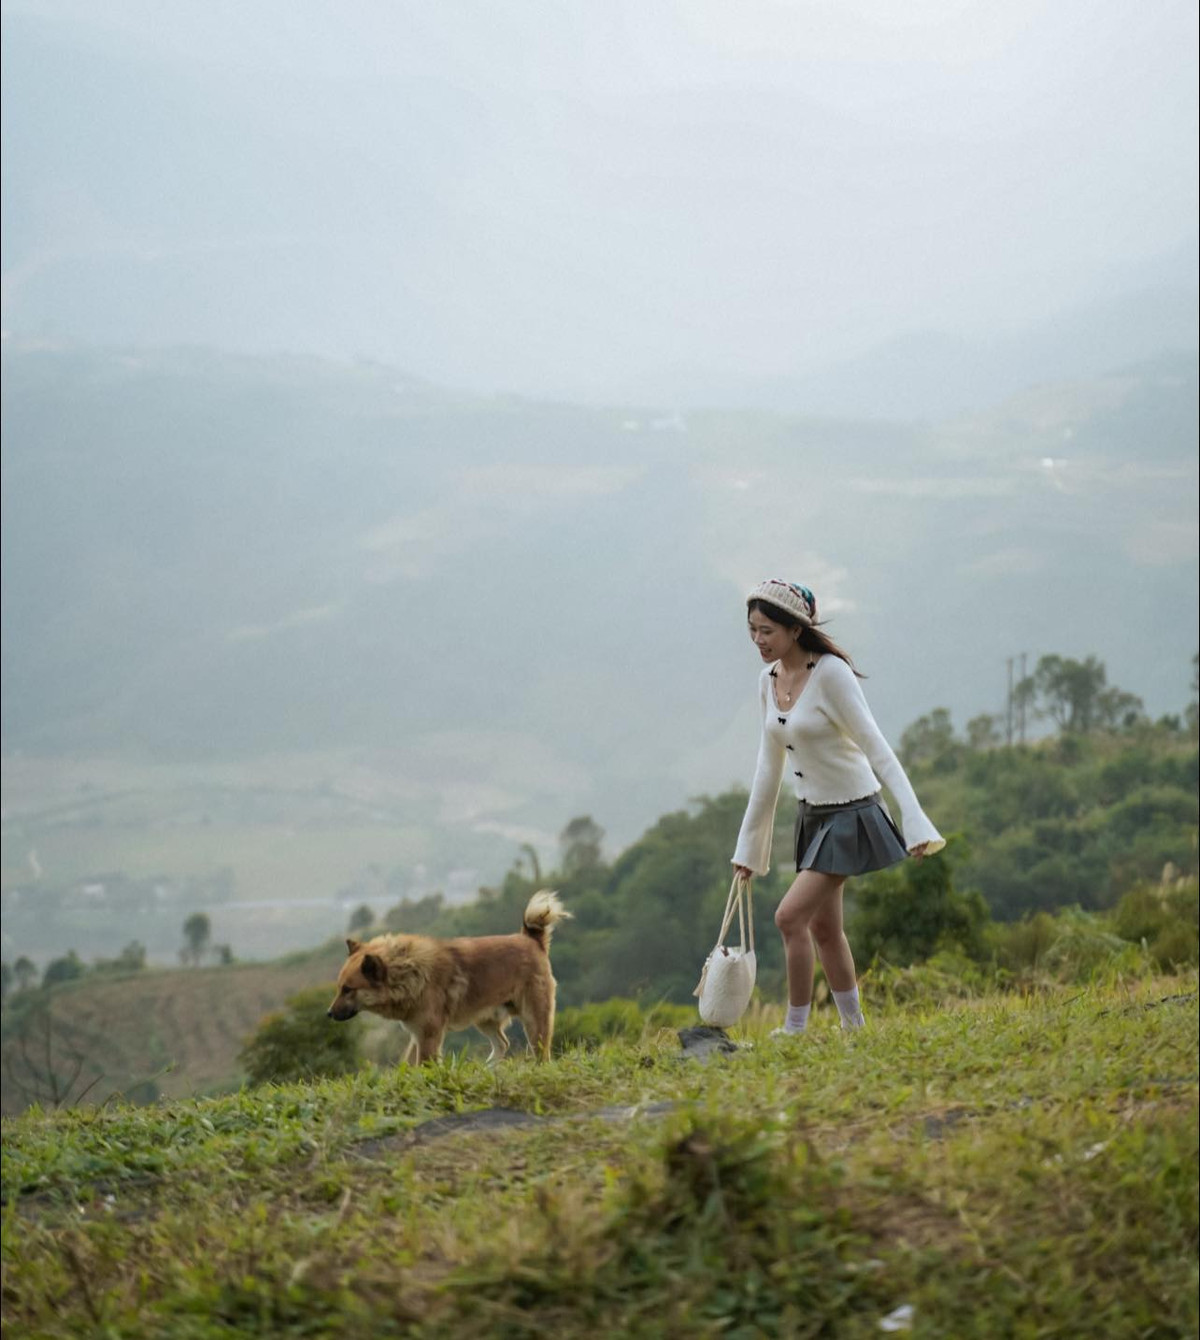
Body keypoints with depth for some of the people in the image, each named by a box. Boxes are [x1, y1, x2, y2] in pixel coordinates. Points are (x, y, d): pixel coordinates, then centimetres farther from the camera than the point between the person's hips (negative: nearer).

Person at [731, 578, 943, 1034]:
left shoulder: (830, 674, -20)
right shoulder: (769, 680, 3)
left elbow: (876, 748, -23)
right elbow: (769, 766, 12)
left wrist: (913, 821, -31)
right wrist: (748, 844, 15)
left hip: (850, 815, -8)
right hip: (812, 814, 8)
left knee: (790, 916, -14)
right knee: (823, 927, 12)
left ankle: (795, 1028, -4)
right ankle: (854, 1026, 24)